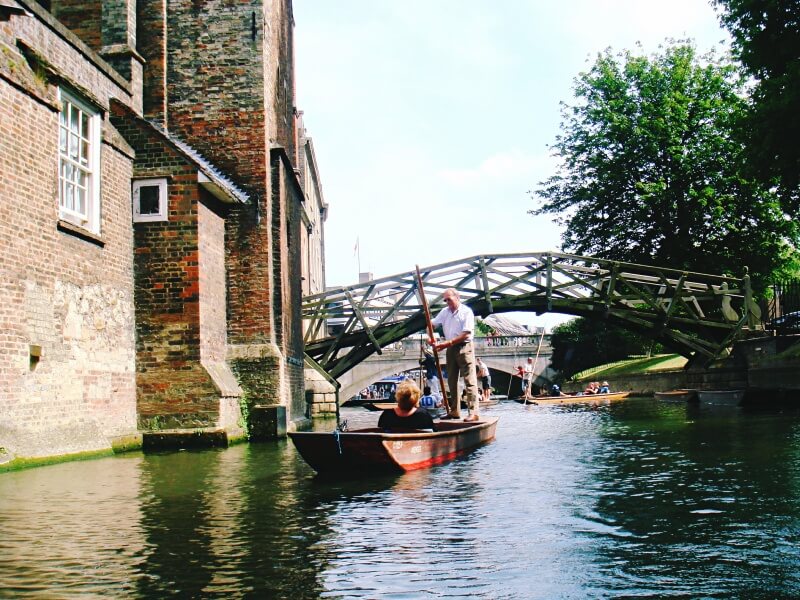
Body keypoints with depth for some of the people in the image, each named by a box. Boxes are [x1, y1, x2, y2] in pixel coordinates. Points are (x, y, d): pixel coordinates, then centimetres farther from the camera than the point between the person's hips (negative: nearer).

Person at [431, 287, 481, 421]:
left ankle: (473, 412, -15)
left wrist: (448, 343, -18)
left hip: (464, 347, -7)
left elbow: (465, 335, -15)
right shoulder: (444, 312, 11)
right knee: (451, 381, 9)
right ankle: (454, 411, 16)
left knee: (469, 380, -11)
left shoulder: (466, 312, -9)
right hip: (450, 349, 7)